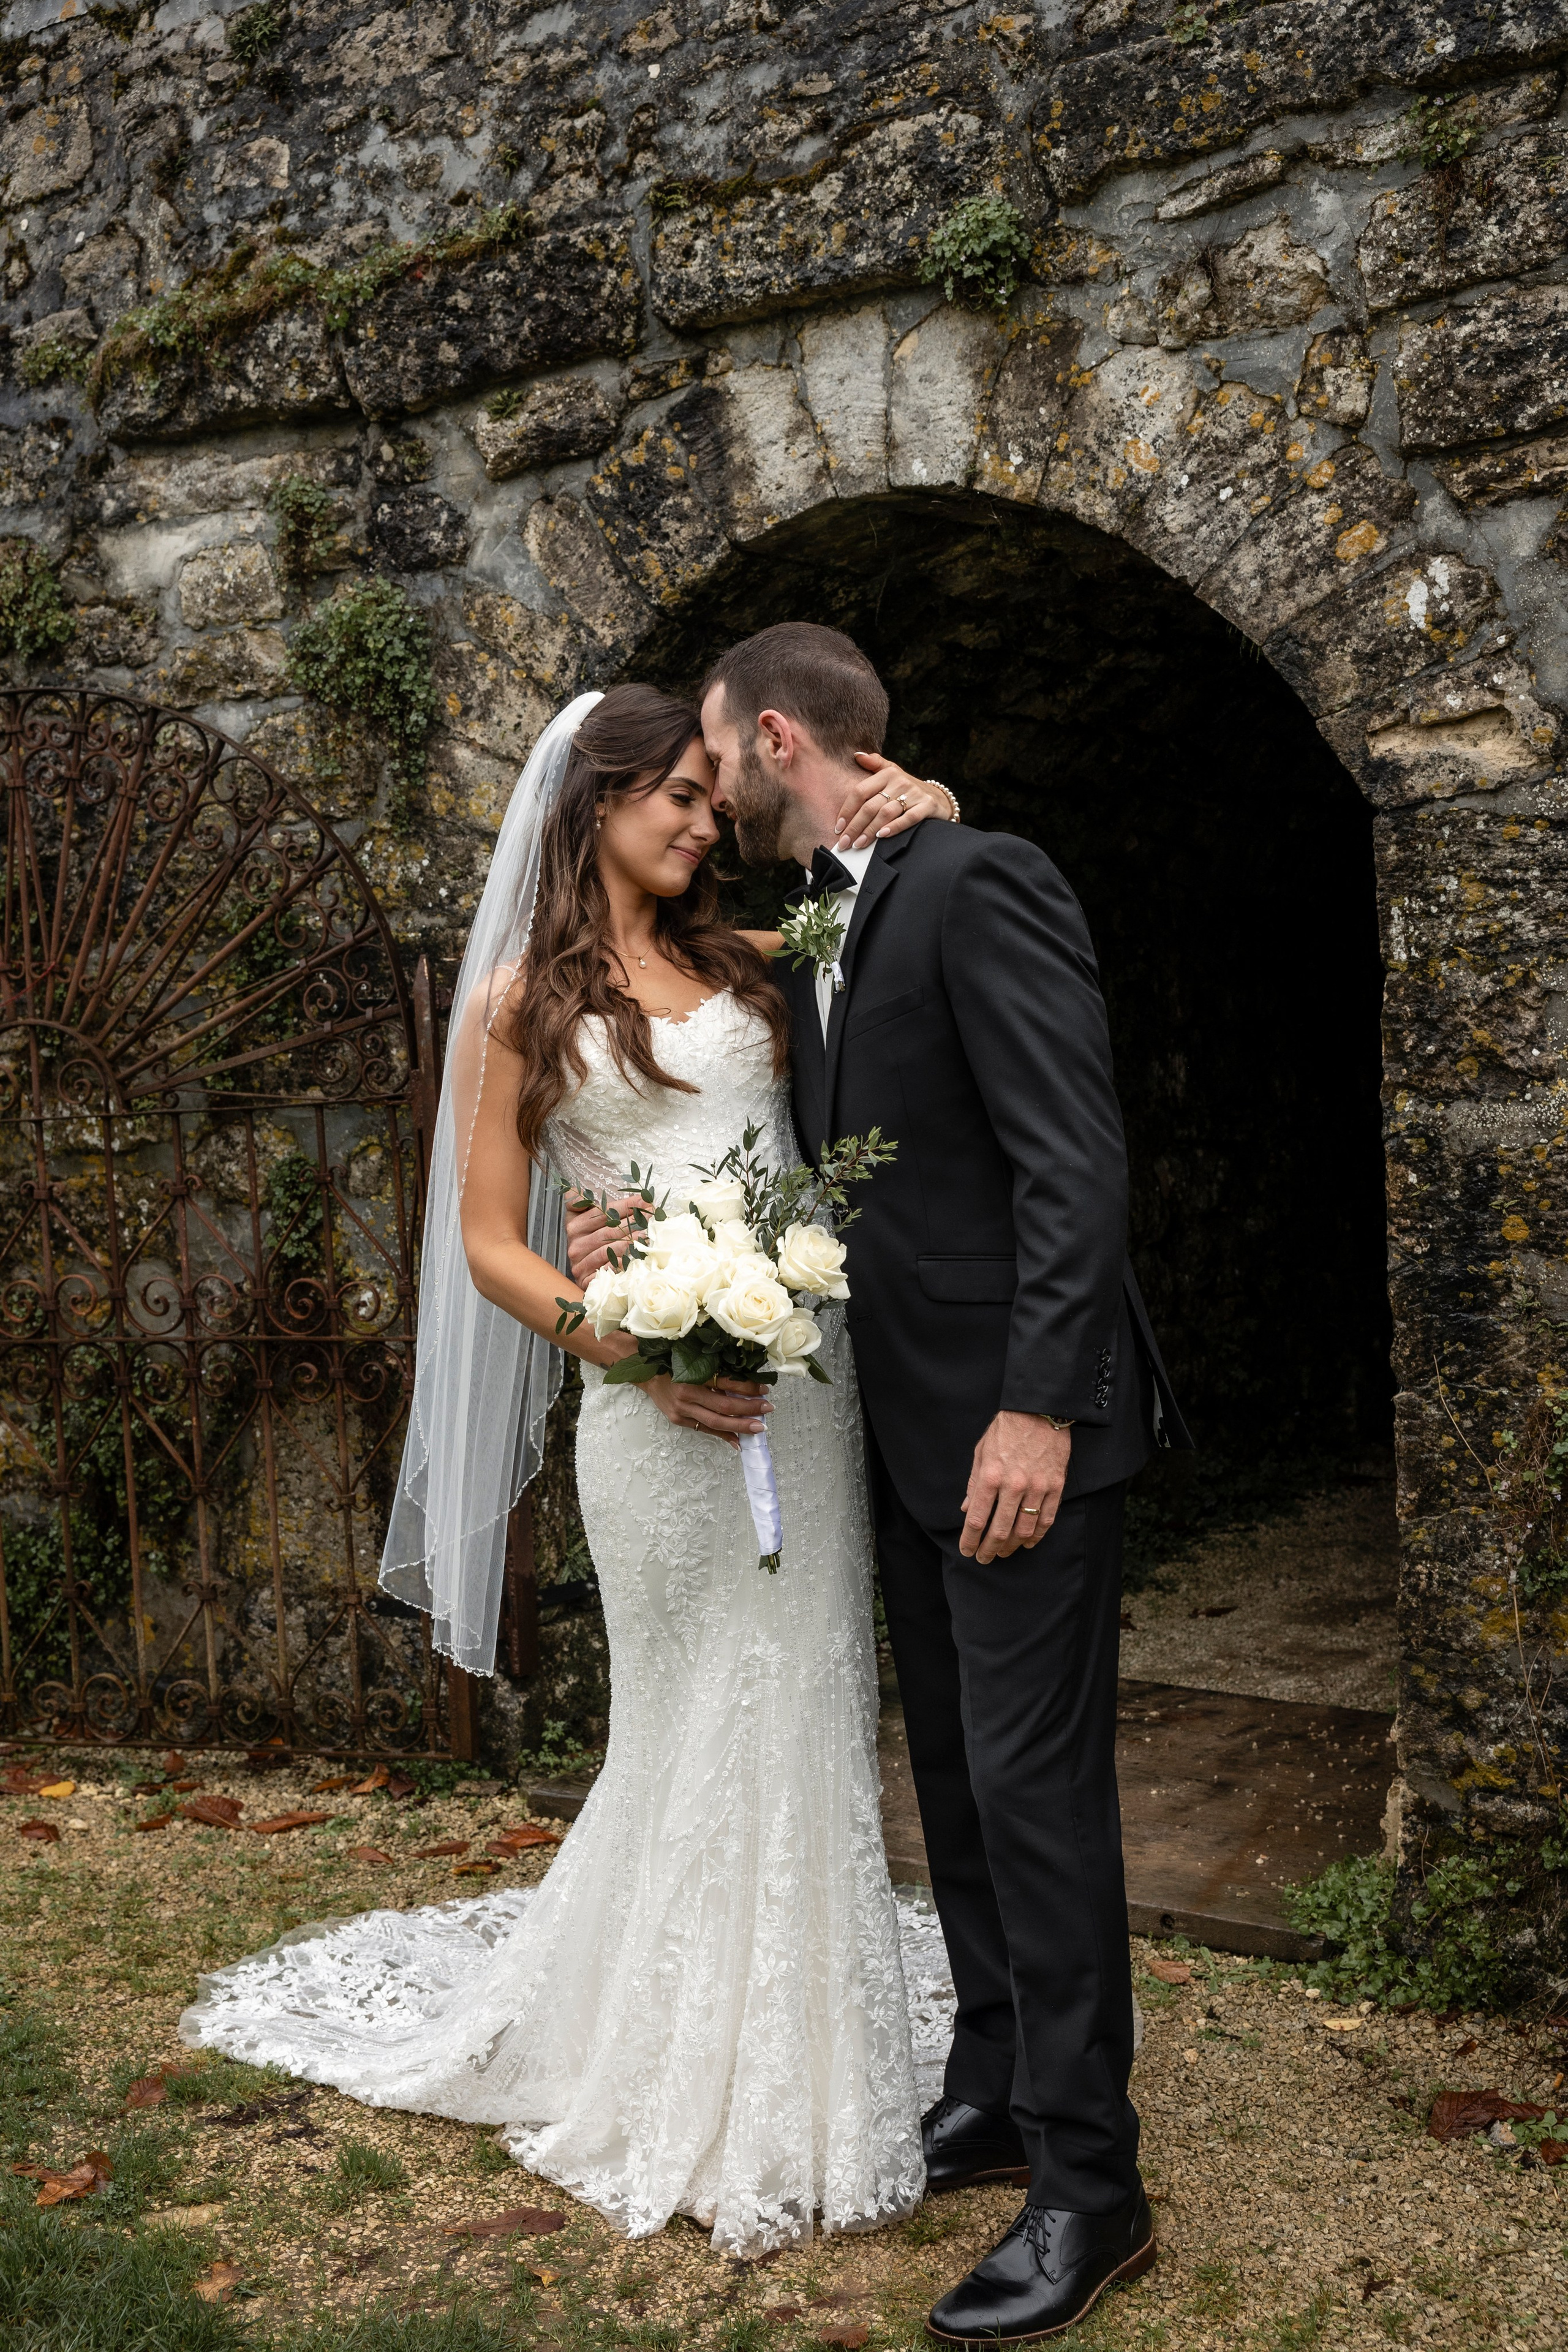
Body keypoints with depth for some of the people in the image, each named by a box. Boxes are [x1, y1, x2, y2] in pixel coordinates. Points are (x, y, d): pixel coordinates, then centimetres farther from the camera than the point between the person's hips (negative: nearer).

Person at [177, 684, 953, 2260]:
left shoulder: (747, 965, 12)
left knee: (807, 1719, 10)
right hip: (662, 1401, -4)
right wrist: (637, 1352, -13)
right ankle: (699, 2093, 28)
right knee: (697, 1733, 6)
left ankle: (800, 2064, 28)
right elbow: (490, 1245, 0)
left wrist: (925, 825, 0)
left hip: (808, 1378, 4)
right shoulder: (523, 1000, 3)